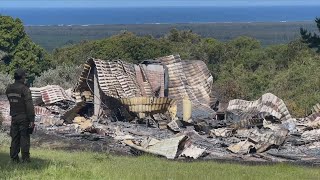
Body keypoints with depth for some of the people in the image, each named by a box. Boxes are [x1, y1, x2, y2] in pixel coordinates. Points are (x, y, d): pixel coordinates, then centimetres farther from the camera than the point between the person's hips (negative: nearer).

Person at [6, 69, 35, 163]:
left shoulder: (9, 89, 5)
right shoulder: (24, 89, -16)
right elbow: (29, 105, -19)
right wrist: (32, 120, -18)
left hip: (14, 117, 5)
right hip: (24, 117, -5)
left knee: (15, 138, 10)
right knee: (24, 138, 1)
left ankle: (14, 158, 11)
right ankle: (25, 158, 2)